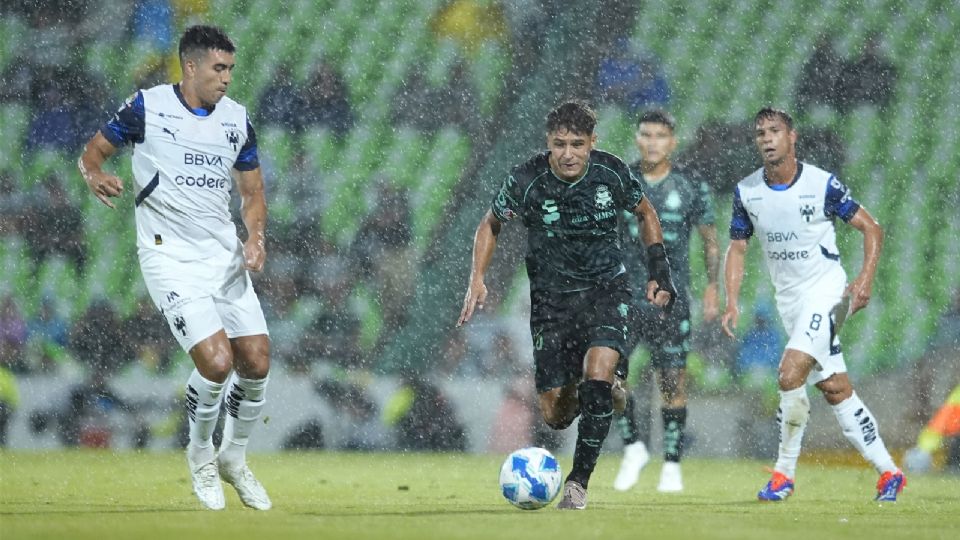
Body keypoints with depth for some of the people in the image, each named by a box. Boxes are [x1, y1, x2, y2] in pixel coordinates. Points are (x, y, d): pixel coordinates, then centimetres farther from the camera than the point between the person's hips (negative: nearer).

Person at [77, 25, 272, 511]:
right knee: (216, 362, -19)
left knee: (257, 363, 0)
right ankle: (200, 454, 9)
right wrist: (94, 175, -21)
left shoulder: (236, 119, 7)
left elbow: (252, 192, 14)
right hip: (171, 259, -5)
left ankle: (234, 458, 25)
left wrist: (255, 237, -6)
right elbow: (93, 152, 3)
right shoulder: (147, 107, -6)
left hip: (224, 254, 5)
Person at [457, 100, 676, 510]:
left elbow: (645, 214, 10)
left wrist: (659, 271, 3)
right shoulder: (526, 181, -15)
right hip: (552, 295, 0)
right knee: (555, 415, -2)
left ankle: (578, 482, -15)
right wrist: (477, 281, -8)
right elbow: (490, 225, 4)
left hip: (606, 289, 0)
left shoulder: (612, 173, -11)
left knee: (597, 373, -26)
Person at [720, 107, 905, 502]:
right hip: (789, 301, 5)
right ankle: (887, 471, 14)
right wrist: (732, 302, -3)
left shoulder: (822, 185, -12)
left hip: (826, 290, -5)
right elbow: (737, 247, 9)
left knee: (790, 376, -20)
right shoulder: (746, 191, 1)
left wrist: (866, 278, -17)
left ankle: (784, 473, -9)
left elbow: (871, 228, -4)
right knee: (835, 389, 5)